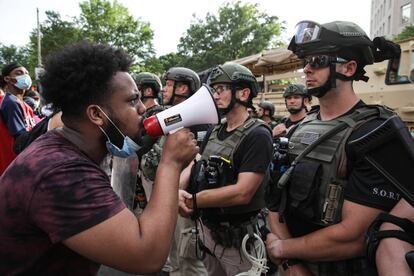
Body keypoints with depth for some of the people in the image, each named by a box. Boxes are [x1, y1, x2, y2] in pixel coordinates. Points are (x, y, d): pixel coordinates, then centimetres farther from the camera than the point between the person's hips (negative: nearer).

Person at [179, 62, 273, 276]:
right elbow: (192, 166, 3)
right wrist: (178, 190, -18)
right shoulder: (215, 131, 6)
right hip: (207, 229, 7)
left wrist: (192, 200, -19)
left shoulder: (257, 135, -19)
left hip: (237, 238, -7)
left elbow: (242, 193, -27)